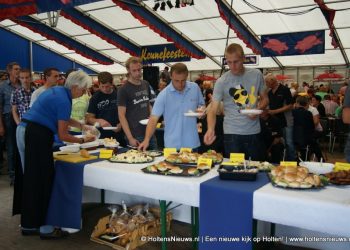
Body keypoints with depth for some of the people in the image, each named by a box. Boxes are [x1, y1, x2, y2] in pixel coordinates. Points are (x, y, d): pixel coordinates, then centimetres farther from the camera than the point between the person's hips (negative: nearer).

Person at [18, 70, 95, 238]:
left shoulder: (58, 91, 13)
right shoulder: (63, 100, -16)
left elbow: (63, 119, 26)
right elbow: (63, 135, -13)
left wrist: (82, 126, 18)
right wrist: (83, 141, 0)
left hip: (29, 131, 10)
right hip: (38, 136, -10)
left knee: (32, 179, 13)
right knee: (44, 179, -2)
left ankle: (28, 225, 22)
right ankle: (43, 227, 7)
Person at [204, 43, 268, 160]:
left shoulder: (256, 75, 1)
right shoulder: (221, 82, -8)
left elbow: (265, 99, 12)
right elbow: (213, 110, -10)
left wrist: (258, 109, -10)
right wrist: (211, 129, -29)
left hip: (254, 132, 3)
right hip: (232, 133, -2)